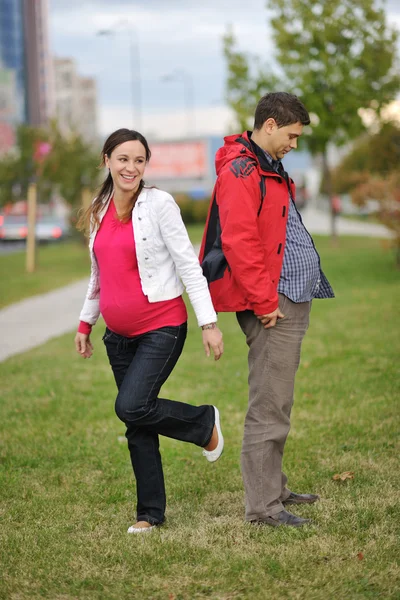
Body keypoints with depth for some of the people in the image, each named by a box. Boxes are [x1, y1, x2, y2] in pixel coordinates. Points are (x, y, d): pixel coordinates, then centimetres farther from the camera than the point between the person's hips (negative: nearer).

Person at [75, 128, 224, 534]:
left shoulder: (159, 204, -9)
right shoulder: (100, 211, 9)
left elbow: (189, 265, -10)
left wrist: (209, 322, -14)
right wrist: (86, 322, 21)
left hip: (161, 326, -6)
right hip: (119, 333, 6)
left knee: (131, 407, -20)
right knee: (137, 426, 7)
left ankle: (204, 422, 7)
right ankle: (151, 513, 17)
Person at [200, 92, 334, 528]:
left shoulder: (267, 170, 20)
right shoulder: (241, 172, -13)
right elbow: (239, 243, -22)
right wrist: (265, 301, -20)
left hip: (289, 303, 11)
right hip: (271, 309, -11)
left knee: (276, 404, 17)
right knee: (269, 407, -7)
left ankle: (273, 488, 27)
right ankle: (263, 507, -3)